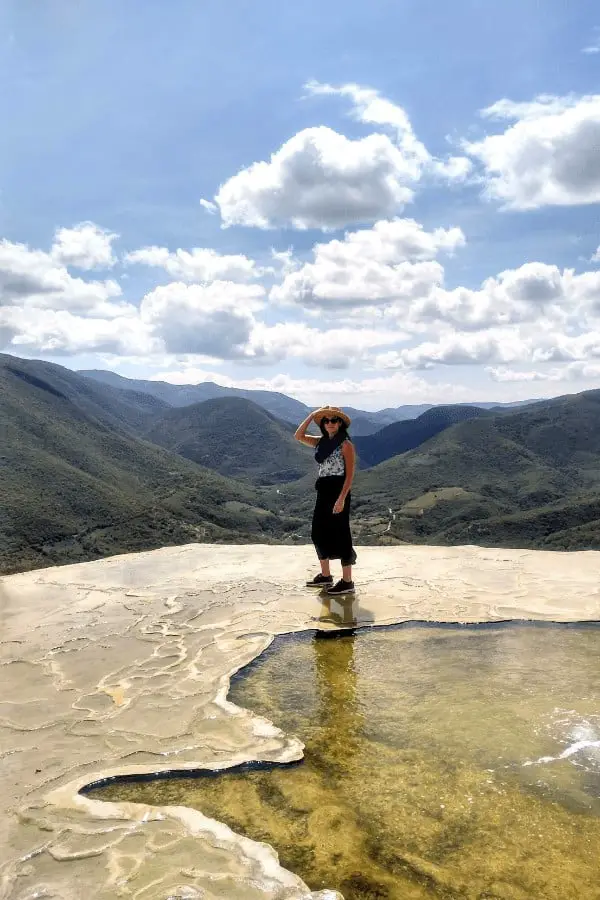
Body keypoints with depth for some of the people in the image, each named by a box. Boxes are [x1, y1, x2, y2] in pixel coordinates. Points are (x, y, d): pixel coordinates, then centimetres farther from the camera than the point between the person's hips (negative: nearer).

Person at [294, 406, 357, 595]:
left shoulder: (346, 444, -9)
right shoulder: (321, 442, 12)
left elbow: (350, 474, -14)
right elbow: (298, 436, 5)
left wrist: (342, 498, -22)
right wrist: (312, 415, 0)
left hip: (338, 491, -8)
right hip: (323, 492, 8)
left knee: (339, 534, -4)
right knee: (319, 533, 11)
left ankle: (347, 582, 4)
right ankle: (325, 575, 25)